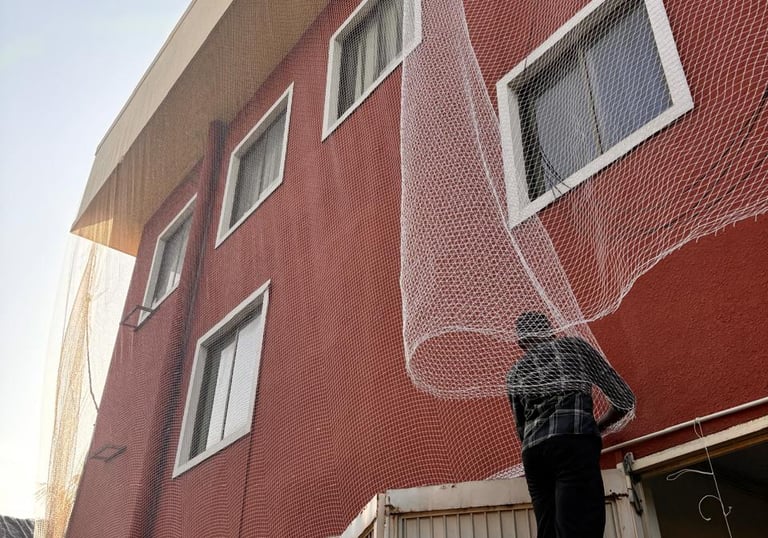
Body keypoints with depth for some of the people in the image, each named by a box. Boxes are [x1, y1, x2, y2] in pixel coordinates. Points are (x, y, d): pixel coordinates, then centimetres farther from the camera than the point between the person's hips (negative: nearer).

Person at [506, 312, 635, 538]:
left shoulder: (514, 374, 28)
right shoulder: (573, 345, 21)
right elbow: (624, 397, 23)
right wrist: (600, 425, 39)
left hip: (533, 450, 4)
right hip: (573, 441, -4)